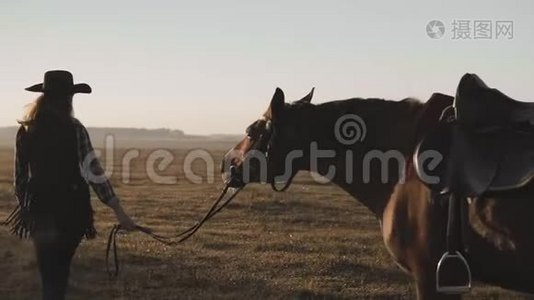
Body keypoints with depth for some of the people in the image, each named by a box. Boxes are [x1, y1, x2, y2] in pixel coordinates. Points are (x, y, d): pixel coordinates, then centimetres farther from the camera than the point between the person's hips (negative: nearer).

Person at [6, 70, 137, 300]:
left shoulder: (25, 130, 2)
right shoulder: (74, 129, -11)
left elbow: (20, 174, 8)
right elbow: (93, 172, -15)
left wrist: (25, 205, 22)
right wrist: (119, 211, -14)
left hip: (39, 211, 3)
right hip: (69, 211, -2)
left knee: (49, 274, 9)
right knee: (60, 271, 16)